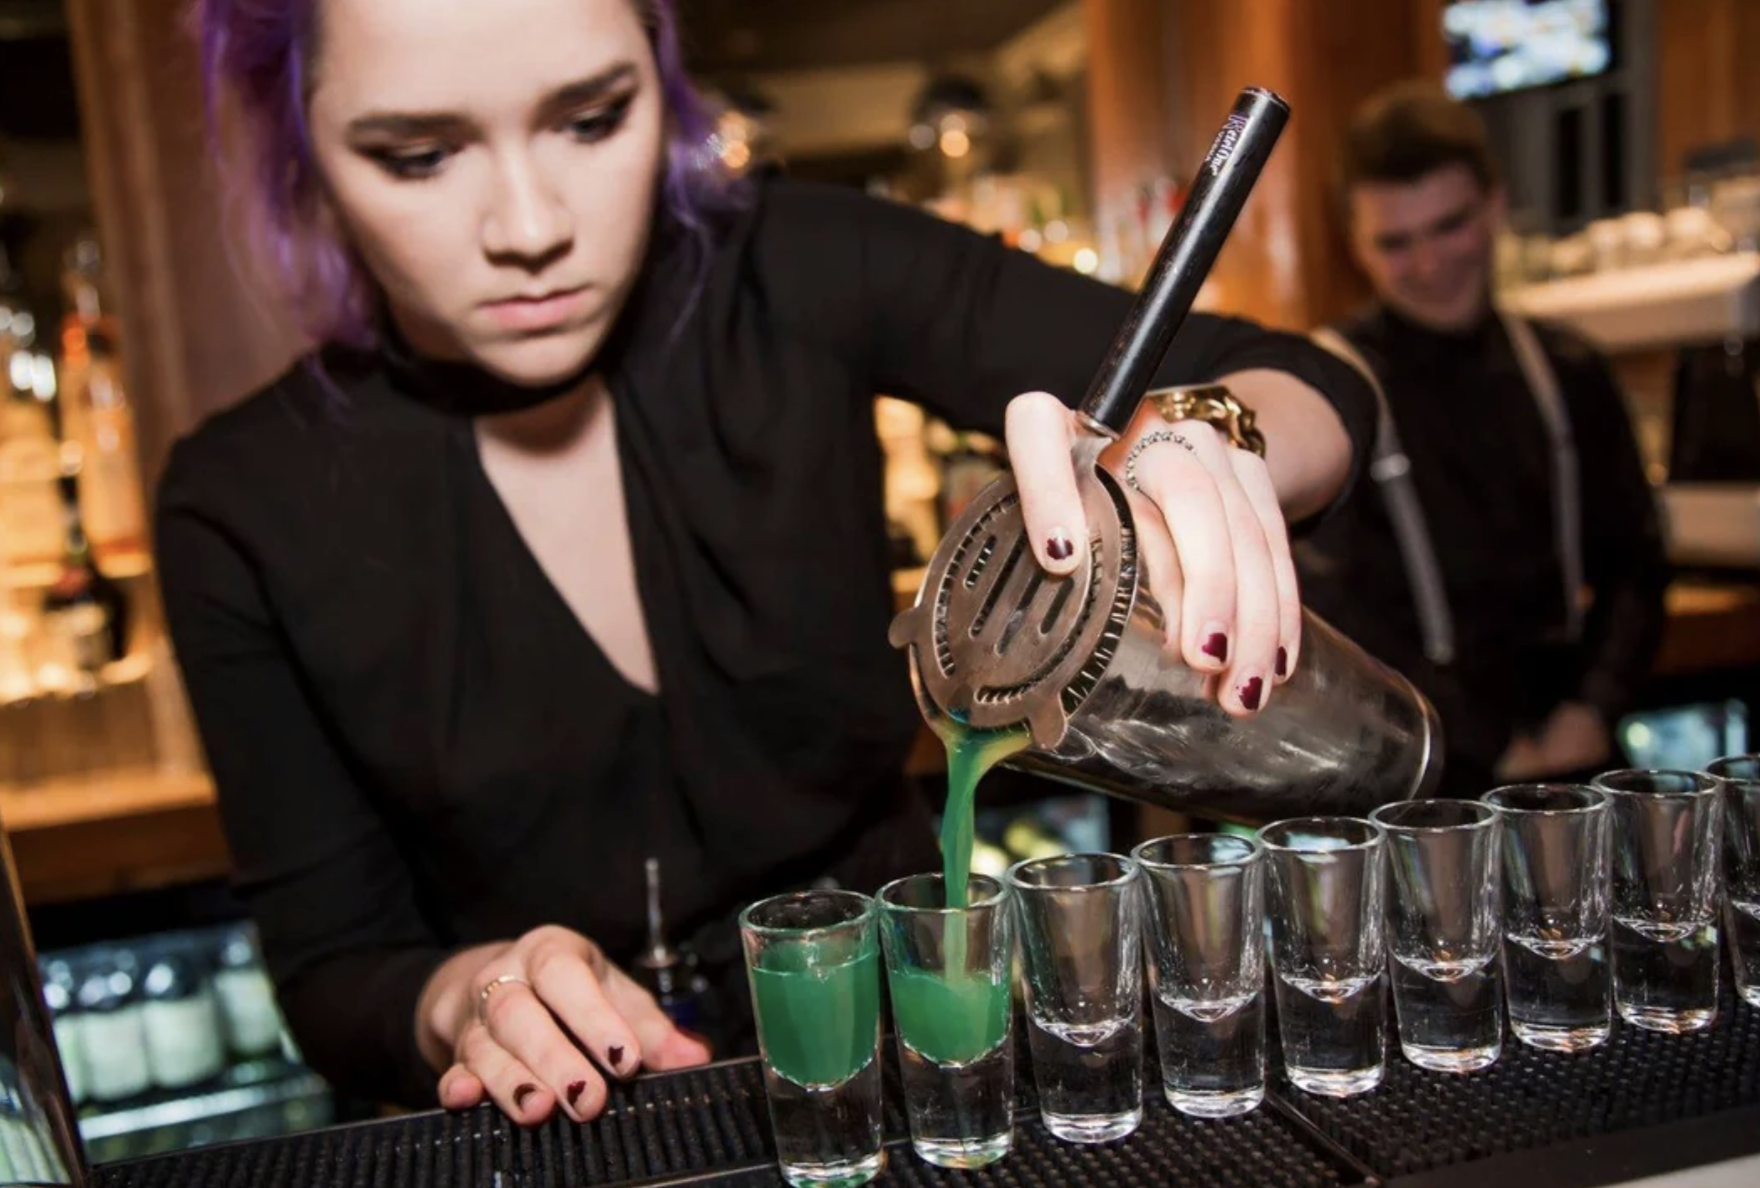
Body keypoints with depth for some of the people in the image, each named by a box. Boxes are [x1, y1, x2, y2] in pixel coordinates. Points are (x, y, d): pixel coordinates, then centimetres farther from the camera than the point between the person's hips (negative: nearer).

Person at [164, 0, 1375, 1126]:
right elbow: (332, 963, -2)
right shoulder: (251, 507, -10)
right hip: (582, 1149, 1)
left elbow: (1310, 391, -12)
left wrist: (1198, 451, -33)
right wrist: (463, 998, -22)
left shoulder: (795, 283, -11)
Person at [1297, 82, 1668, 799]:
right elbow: (1333, 610, -11)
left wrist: (1592, 710, -6)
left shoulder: (1565, 375, 9)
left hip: (1568, 751, 5)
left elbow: (1631, 559, 11)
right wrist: (1494, 750, -12)